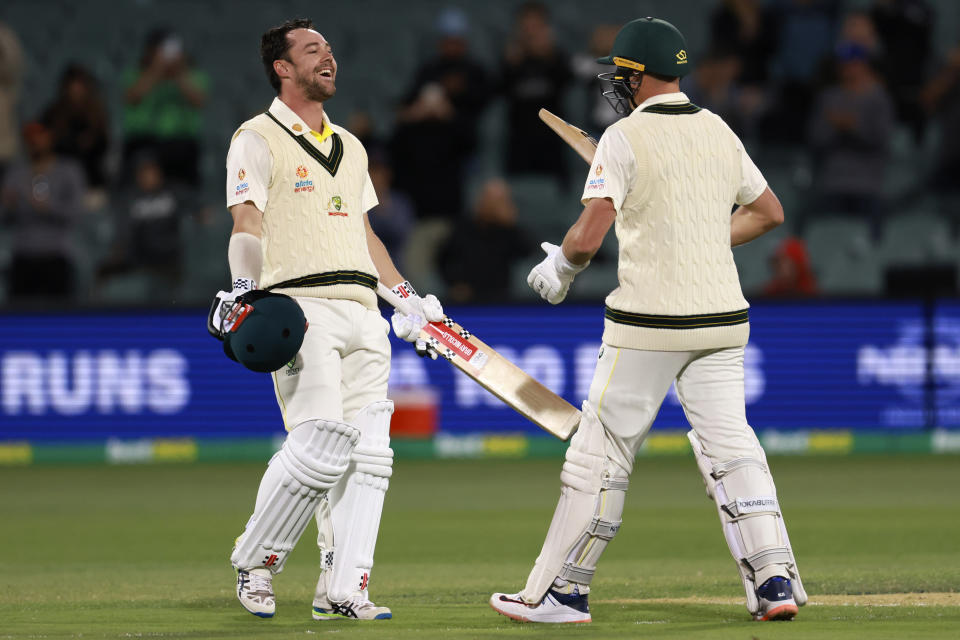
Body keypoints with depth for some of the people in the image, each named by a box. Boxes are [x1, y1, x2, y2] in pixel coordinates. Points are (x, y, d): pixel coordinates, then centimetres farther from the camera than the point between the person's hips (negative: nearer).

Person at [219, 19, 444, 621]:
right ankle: (255, 565, -2)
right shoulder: (258, 139, 3)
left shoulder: (350, 147, 25)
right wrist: (245, 291, -25)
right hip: (301, 308, -7)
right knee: (321, 445, -19)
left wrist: (407, 297, 26)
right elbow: (248, 224, -9)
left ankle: (344, 589, -3)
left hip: (363, 311, 7)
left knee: (368, 453, -3)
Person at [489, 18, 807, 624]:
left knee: (601, 453, 2)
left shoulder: (624, 138, -10)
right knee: (730, 444, 6)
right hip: (722, 318, 6)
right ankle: (775, 579, -6)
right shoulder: (719, 131, 10)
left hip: (648, 325, -6)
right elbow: (769, 211, 21)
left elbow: (588, 237, -16)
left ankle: (561, 592, 7)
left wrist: (558, 267, 3)